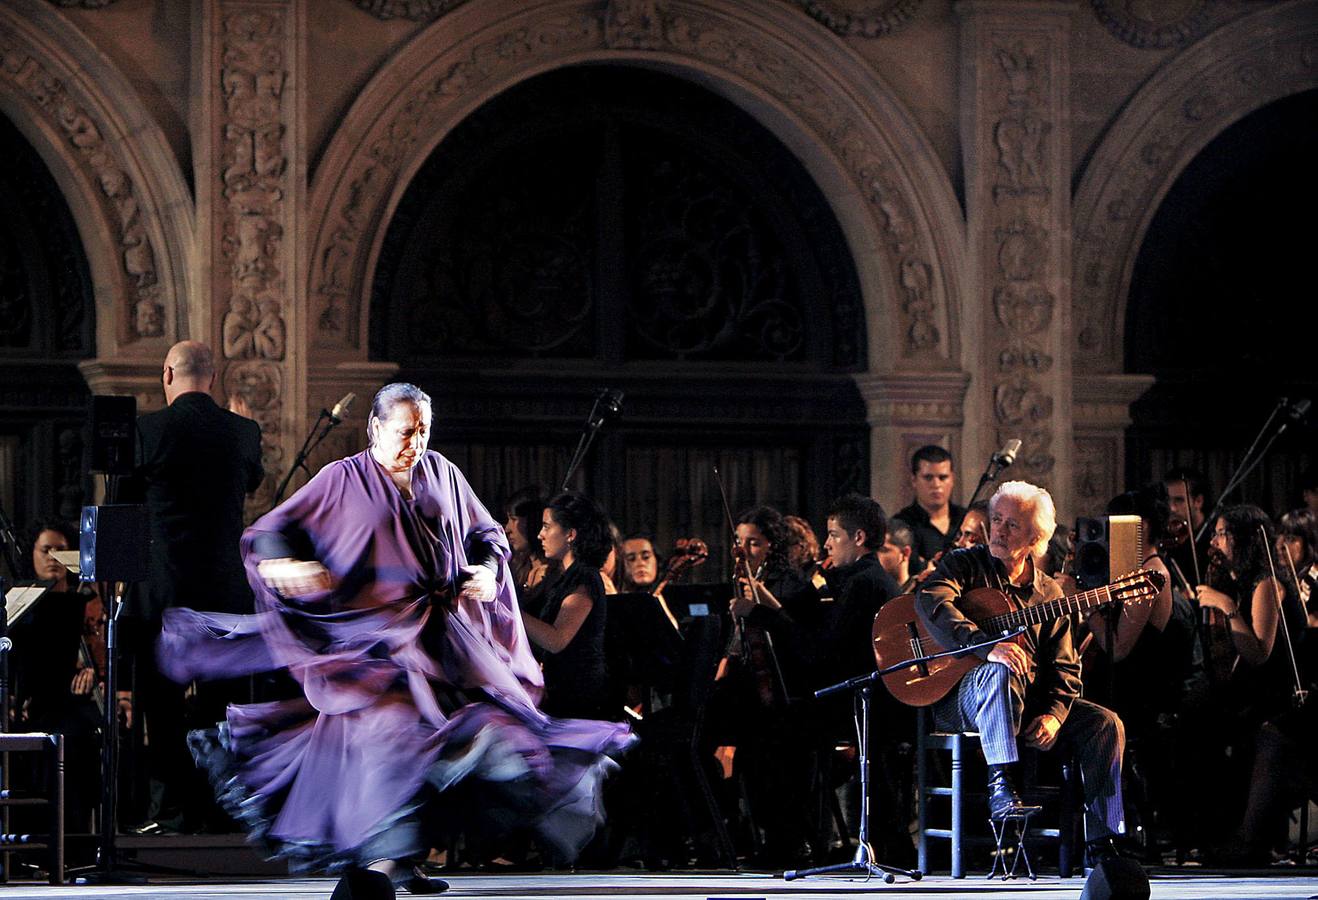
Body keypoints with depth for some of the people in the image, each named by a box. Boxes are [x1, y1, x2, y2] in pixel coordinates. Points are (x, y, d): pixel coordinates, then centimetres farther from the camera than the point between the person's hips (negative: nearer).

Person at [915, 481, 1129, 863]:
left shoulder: (1048, 593, 15)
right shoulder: (966, 565, 3)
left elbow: (1064, 667, 10)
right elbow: (931, 602, -20)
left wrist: (1054, 714, -11)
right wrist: (985, 645, -34)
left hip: (1032, 703, 5)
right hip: (962, 699, -5)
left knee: (1105, 724, -13)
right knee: (1002, 671, -38)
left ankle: (1101, 843, -10)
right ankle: (1001, 788, -40)